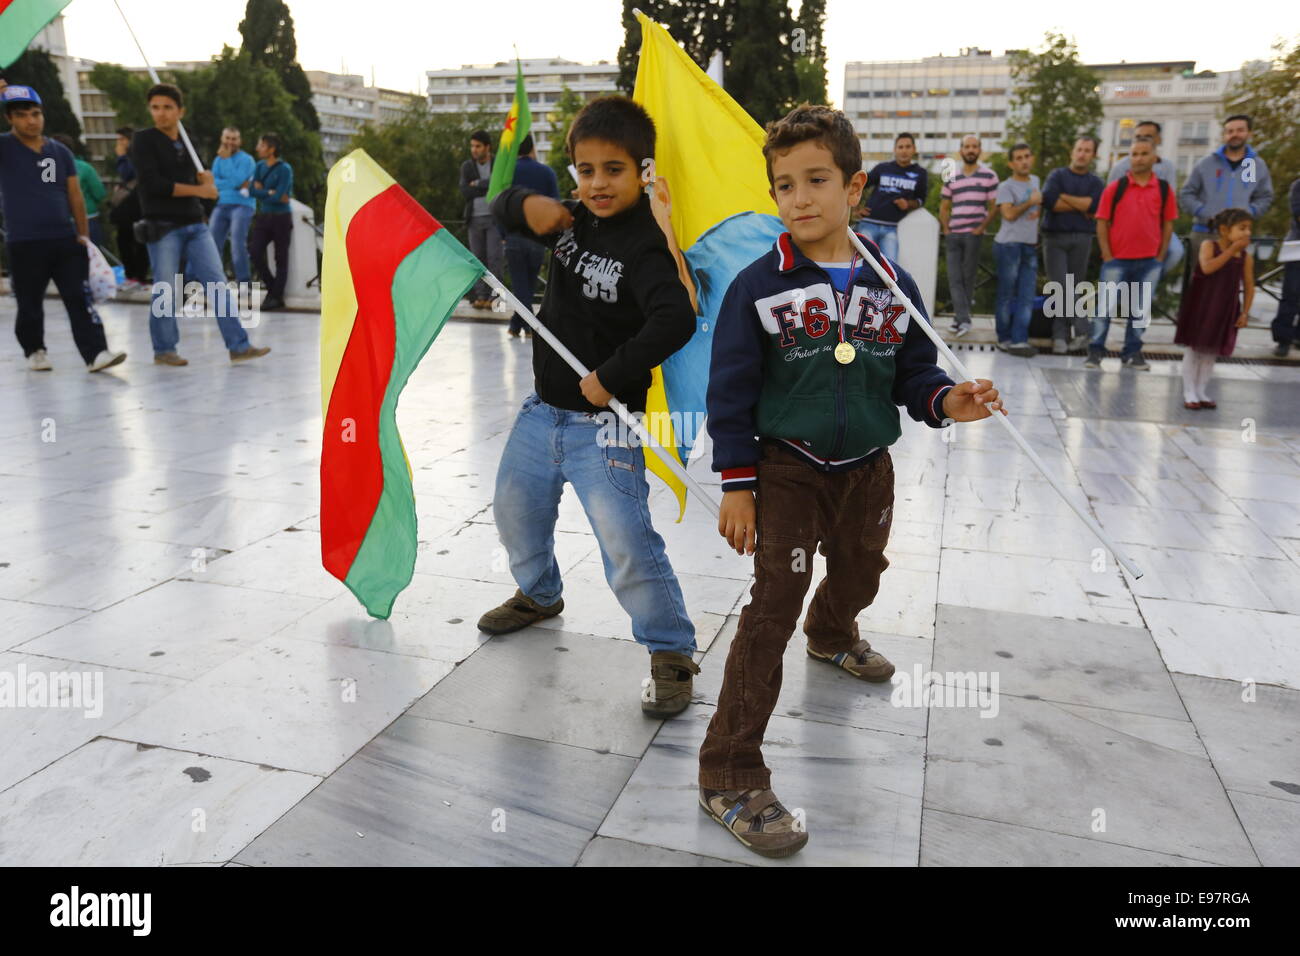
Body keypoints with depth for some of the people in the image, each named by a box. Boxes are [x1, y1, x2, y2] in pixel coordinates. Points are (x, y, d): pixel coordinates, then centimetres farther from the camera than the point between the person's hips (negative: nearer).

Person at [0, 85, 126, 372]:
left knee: (80, 299, -5)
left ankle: (95, 354, -9)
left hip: (65, 240, 2)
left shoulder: (61, 152, 11)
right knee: (30, 304, 8)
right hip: (23, 244, -2)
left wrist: (83, 234, 6)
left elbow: (75, 195, 12)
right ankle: (35, 351, 24)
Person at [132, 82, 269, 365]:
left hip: (195, 224, 5)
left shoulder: (186, 142, 15)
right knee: (166, 292, -1)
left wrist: (205, 178, -2)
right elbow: (153, 184, -13)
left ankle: (238, 345, -3)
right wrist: (198, 189, -12)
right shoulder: (144, 140, -3)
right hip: (163, 226, -5)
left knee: (218, 284, -2)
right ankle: (163, 350, 13)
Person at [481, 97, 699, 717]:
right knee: (516, 507, 23)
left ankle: (672, 653, 5)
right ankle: (540, 594, 50)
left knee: (627, 542, -12)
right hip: (543, 409, 8)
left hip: (602, 421, -8)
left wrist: (611, 376, -27)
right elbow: (502, 209, 16)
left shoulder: (643, 247, -19)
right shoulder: (573, 220, 4)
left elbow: (675, 321, -34)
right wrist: (528, 205, -7)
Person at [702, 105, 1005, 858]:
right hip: (787, 470, -4)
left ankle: (833, 638, 64)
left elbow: (913, 374, 5)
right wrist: (737, 484, -12)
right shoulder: (759, 285, -12)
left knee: (859, 575, 26)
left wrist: (947, 401, -18)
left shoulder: (893, 285, -2)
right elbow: (731, 391, -10)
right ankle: (731, 775, -3)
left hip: (868, 468, 5)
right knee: (774, 606, -11)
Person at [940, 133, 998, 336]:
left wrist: (981, 228, -9)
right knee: (954, 278, -4)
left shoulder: (989, 176, 4)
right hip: (953, 235, 3)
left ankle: (960, 316, 9)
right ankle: (964, 320, -4)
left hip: (974, 234, -3)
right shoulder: (951, 178, 14)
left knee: (968, 277, 0)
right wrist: (946, 230, 3)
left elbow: (994, 206, 2)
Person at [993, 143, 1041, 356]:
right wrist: (1030, 202, -7)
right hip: (1009, 245, -6)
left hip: (1030, 246, 6)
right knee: (1007, 295, 0)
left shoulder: (1035, 181, 17)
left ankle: (1019, 340, -2)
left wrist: (1039, 209, 8)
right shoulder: (1006, 187, -5)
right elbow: (1009, 213, -17)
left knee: (1027, 297, -1)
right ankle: (1004, 339, 8)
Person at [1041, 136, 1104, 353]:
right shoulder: (1057, 175, 8)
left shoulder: (1096, 182, 12)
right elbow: (1049, 200, -10)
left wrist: (1064, 197, -6)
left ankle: (1061, 335, 6)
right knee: (1059, 287, -9)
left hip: (1081, 239, 1)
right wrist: (1081, 208, -5)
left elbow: (1095, 205, -8)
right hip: (1054, 237, -1)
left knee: (1075, 288, 1)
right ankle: (1080, 330, 0)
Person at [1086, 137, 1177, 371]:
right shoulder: (1115, 188, -1)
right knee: (1105, 307, -2)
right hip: (1117, 260, -2)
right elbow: (1102, 223, -1)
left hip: (1149, 262, 2)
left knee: (1140, 310, 8)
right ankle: (1095, 351, 6)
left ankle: (1132, 353, 17)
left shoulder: (1164, 190, 5)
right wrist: (1107, 256, -6)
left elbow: (1168, 224, 9)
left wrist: (1160, 256, 3)